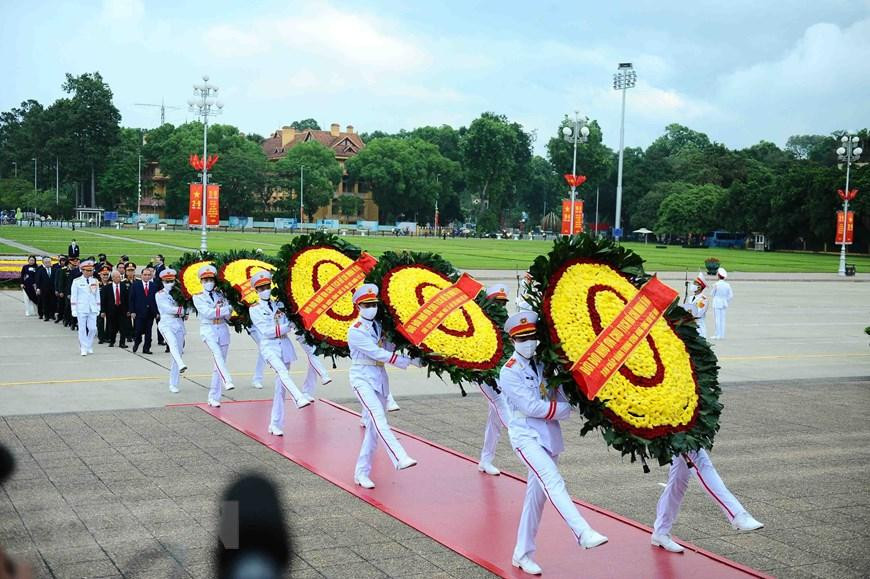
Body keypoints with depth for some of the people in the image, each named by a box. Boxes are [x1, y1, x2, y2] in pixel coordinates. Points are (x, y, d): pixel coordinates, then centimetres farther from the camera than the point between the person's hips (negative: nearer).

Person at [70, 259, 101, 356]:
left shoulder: (95, 281, 8)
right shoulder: (77, 281, -1)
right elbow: (73, 297, 0)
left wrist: (98, 309, 10)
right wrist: (74, 310, -5)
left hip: (92, 309, 3)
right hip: (81, 309, -3)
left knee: (92, 328, 0)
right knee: (82, 329, 0)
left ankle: (89, 346, 18)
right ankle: (84, 348, 8)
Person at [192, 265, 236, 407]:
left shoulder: (220, 295, 12)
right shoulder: (198, 297, 4)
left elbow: (228, 315, 3)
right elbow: (207, 313, -12)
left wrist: (216, 310, -12)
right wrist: (225, 309, -9)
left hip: (222, 330, 4)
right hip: (208, 330, -4)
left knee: (218, 364, 3)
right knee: (217, 352, -33)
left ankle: (214, 398, 8)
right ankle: (227, 380, -49)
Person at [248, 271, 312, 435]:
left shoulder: (279, 304, 13)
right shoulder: (254, 309, 2)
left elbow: (288, 325, 6)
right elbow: (265, 331, -9)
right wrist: (286, 327, -10)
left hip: (285, 345, 4)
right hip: (269, 346, -4)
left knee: (280, 387, 3)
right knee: (282, 371, -34)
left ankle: (275, 425, 7)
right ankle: (300, 398, -53)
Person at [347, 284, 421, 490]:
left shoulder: (379, 326, 12)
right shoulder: (356, 331, -11)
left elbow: (390, 348, 8)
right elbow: (379, 354, -16)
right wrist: (410, 361, -17)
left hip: (380, 378, 8)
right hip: (362, 378, -7)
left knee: (373, 427, 7)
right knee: (378, 418, -25)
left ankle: (362, 473, 13)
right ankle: (400, 459, -41)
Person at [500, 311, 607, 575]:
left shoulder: (545, 364, 10)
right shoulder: (510, 372, -7)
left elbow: (563, 399, 6)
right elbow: (532, 407, -14)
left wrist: (556, 407, -15)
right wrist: (562, 408, -7)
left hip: (550, 436, 6)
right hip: (526, 436, -6)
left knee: (536, 496, 9)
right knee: (553, 482, -25)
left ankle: (522, 554, 17)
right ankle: (583, 533, -38)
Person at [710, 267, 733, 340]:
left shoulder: (716, 284, -13)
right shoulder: (727, 285, -2)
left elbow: (713, 294, -2)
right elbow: (731, 295, -1)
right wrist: (727, 302, 10)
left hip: (717, 303, -4)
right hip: (724, 304, 4)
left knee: (717, 319, 0)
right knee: (722, 319, 10)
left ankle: (718, 335, 0)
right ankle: (722, 335, 11)